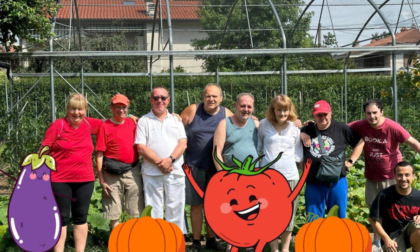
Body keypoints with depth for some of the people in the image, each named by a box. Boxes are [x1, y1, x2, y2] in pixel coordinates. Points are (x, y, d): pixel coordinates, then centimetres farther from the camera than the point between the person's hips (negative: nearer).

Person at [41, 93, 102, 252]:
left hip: (85, 179, 4)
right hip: (60, 180, -4)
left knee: (81, 217, 12)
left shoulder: (89, 124, 4)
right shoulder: (58, 126, -8)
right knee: (62, 218, 3)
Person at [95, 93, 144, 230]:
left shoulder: (133, 123, 9)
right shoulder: (105, 126, -4)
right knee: (114, 213, 5)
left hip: (133, 171, 4)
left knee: (137, 211, 7)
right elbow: (99, 154, -7)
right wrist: (101, 180, -10)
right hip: (112, 174, -4)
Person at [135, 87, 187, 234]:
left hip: (175, 172, 2)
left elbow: (183, 143, 4)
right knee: (153, 211, 1)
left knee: (175, 209, 3)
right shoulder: (144, 121, 8)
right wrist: (159, 162, -13)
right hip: (151, 173, -1)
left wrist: (170, 159, -12)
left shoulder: (176, 120, 15)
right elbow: (141, 147, -2)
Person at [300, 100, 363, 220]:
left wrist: (351, 161, 4)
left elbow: (360, 142, 12)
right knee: (313, 220, 6)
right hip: (314, 183, 1)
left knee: (338, 218, 9)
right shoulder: (307, 131, 8)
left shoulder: (341, 129, 3)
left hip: (336, 182, -1)